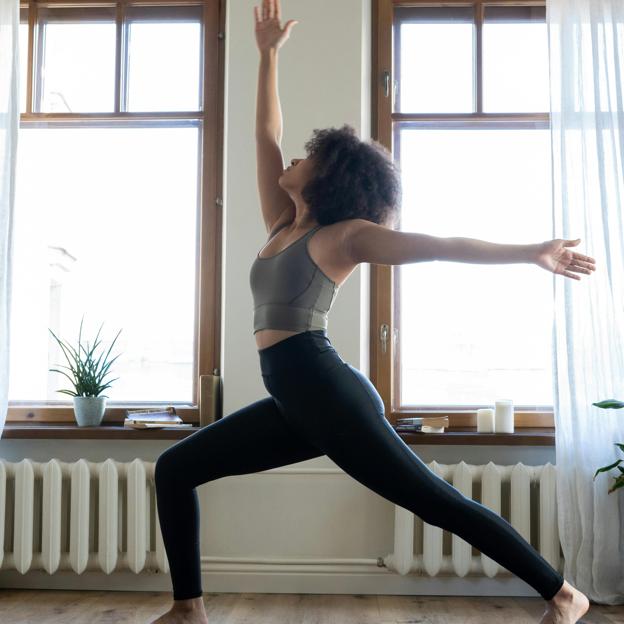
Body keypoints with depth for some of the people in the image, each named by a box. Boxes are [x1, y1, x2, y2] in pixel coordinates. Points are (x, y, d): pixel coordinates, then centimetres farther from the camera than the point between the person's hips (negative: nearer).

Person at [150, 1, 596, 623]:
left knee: (434, 499, -3)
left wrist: (532, 253, -16)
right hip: (292, 400, 8)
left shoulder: (345, 235, -2)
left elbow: (439, 245, -9)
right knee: (174, 468, 9)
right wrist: (268, 55, 25)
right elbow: (265, 136, 22)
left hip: (326, 390, -8)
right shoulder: (282, 226, 17)